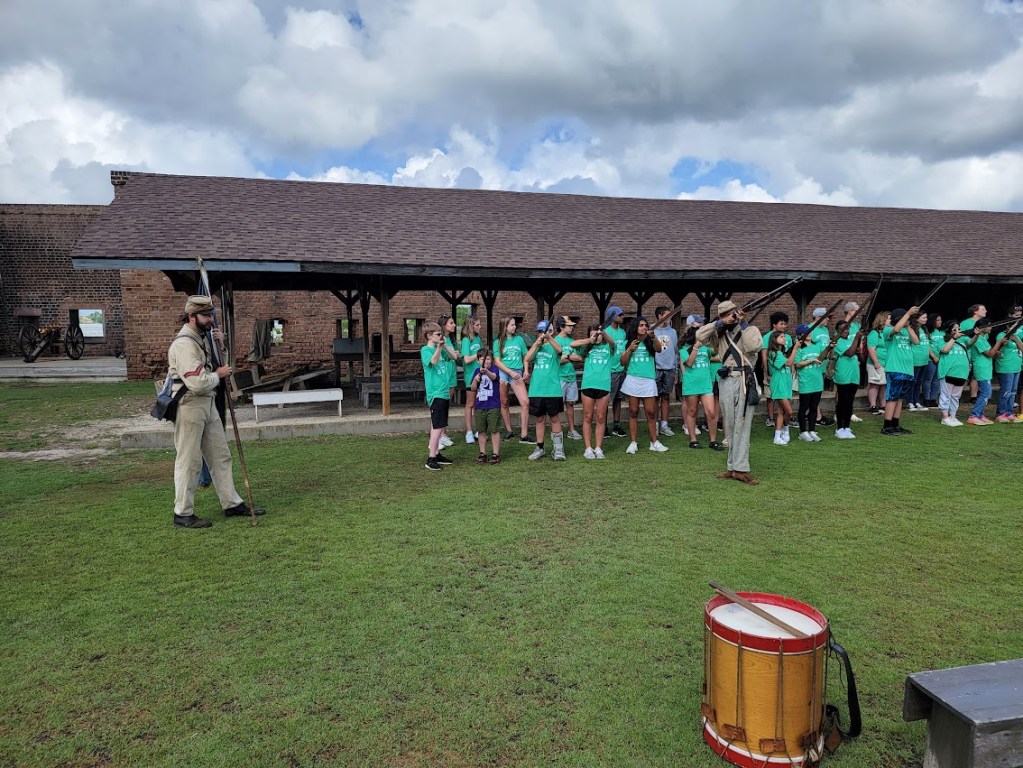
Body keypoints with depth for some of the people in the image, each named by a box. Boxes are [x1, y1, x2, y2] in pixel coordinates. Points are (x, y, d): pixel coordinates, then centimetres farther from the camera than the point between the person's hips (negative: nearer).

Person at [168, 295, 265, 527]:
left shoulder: (202, 338, 12)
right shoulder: (184, 343, -19)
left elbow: (213, 364, 23)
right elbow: (197, 383, -27)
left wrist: (219, 345, 5)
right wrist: (218, 374, -9)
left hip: (208, 404, 10)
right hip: (190, 406, -10)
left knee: (221, 456, 13)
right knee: (189, 462, -1)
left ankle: (232, 504, 22)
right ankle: (183, 514, 11)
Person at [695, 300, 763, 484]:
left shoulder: (750, 329, 6)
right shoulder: (719, 334, 15)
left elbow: (754, 346, -15)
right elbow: (700, 336, -1)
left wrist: (744, 324, -7)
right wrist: (718, 324, -5)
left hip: (744, 381, -4)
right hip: (725, 381, 4)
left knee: (742, 426, -8)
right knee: (729, 426, 7)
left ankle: (740, 469, -8)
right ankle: (735, 467, 14)